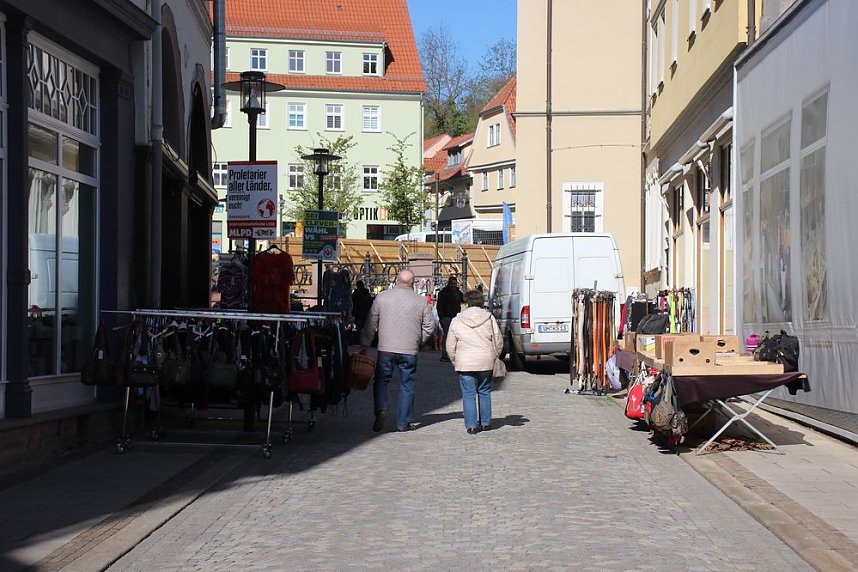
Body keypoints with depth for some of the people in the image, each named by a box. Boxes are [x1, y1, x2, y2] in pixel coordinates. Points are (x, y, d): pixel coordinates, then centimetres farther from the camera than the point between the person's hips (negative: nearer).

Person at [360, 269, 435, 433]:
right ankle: (403, 423, 11)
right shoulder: (420, 300, 2)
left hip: (386, 349, 0)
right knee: (407, 385, 9)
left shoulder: (382, 297, 1)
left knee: (381, 380, 13)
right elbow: (430, 326, 5)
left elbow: (371, 323, 4)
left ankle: (381, 409, -10)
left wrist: (364, 345, 11)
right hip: (410, 351, 0)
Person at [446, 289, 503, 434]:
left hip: (464, 363, -1)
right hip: (486, 363, 1)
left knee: (468, 394, 4)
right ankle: (486, 423, 20)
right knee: (484, 392, 16)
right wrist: (493, 357, 20)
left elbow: (450, 346, 2)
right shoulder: (489, 318, 0)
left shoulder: (457, 321, -1)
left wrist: (454, 361, 16)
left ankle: (471, 426, 3)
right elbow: (498, 342, 5)